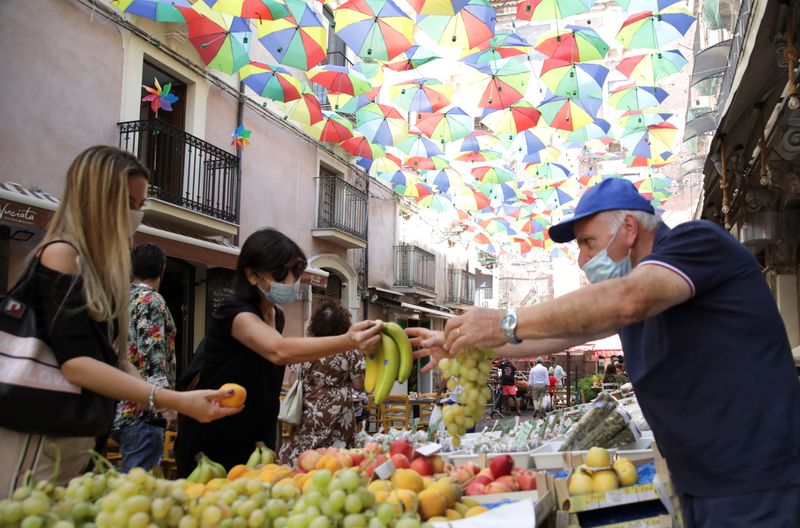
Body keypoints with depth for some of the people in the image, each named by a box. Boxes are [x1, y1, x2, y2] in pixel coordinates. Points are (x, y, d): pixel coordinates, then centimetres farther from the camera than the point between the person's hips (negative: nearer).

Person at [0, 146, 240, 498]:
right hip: (40, 439, -8)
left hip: (78, 438, 8)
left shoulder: (100, 265, 14)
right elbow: (75, 363, -21)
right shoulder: (61, 255, -12)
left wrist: (181, 403, 0)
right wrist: (174, 401, -28)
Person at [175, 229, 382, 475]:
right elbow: (279, 350, -42)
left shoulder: (277, 316, 4)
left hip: (257, 440, 7)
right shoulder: (234, 311, -22)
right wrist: (347, 342, -56)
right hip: (211, 446, -7)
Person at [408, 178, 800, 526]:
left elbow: (628, 301, -32)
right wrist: (458, 344, 12)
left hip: (753, 485, -8)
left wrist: (505, 324, -30)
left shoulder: (696, 241, -13)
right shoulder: (632, 284, 14)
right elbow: (556, 332, 16)